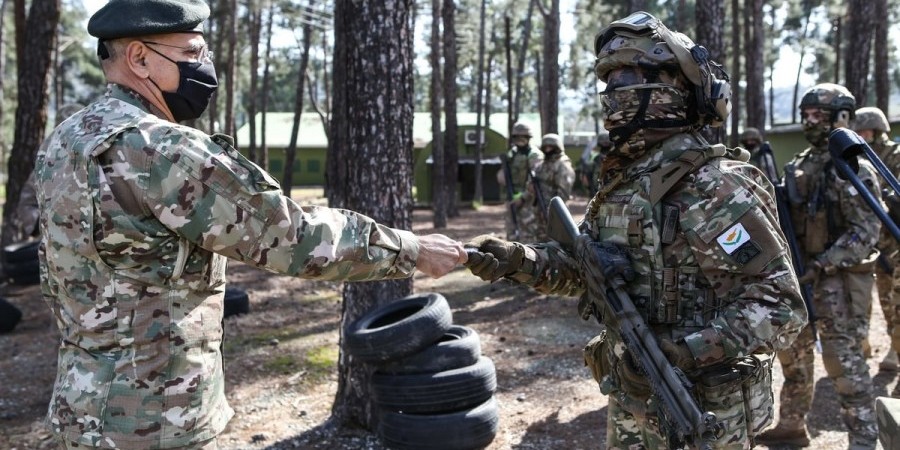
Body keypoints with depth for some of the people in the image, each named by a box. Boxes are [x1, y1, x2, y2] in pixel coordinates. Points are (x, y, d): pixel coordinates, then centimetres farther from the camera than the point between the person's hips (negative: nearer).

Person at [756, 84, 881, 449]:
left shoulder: (853, 169, -11)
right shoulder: (799, 166, 11)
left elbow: (865, 231, -17)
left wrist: (822, 266, -23)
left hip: (839, 279, -8)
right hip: (801, 274, 8)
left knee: (844, 363, -4)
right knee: (793, 354, 15)